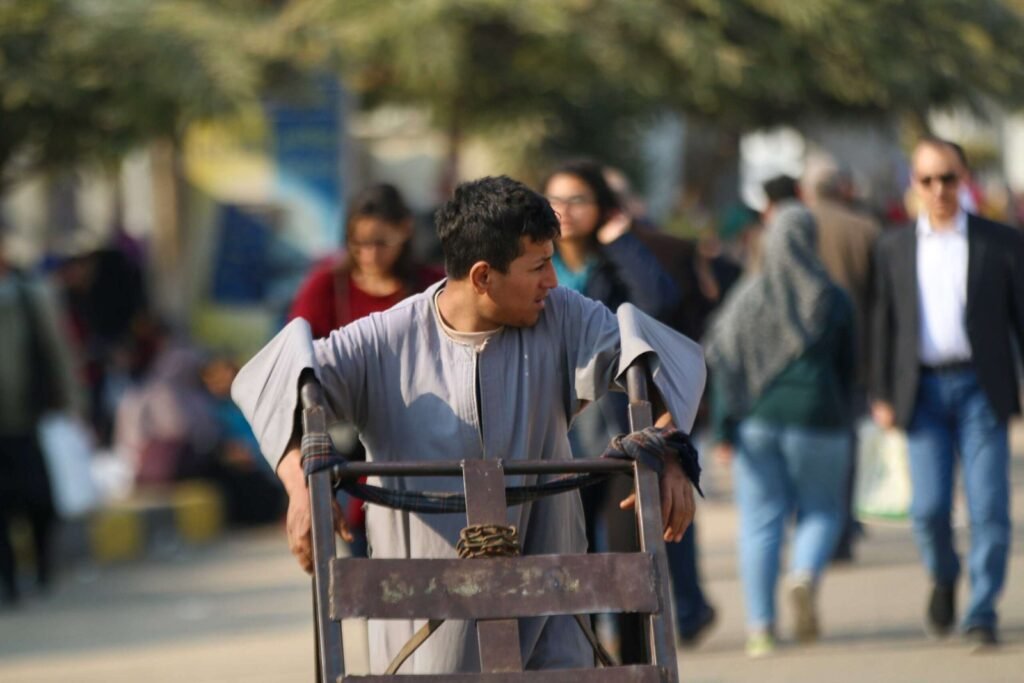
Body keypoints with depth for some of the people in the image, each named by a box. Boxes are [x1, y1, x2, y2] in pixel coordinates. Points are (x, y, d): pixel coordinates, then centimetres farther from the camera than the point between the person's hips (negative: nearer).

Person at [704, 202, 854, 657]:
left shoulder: (746, 297, 0)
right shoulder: (832, 300, -2)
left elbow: (722, 363, -5)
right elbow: (847, 368, 4)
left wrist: (723, 428, -5)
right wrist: (837, 416, 18)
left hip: (756, 419, 1)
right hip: (815, 419, -1)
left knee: (760, 521, 5)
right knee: (821, 512, 13)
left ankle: (760, 625, -1)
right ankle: (806, 573, -17)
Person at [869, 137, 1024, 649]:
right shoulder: (895, 249, 11)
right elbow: (884, 324, 12)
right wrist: (881, 396, 6)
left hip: (980, 389, -1)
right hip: (924, 391, 1)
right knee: (929, 507, -6)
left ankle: (982, 614, 1)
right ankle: (943, 579, 24)